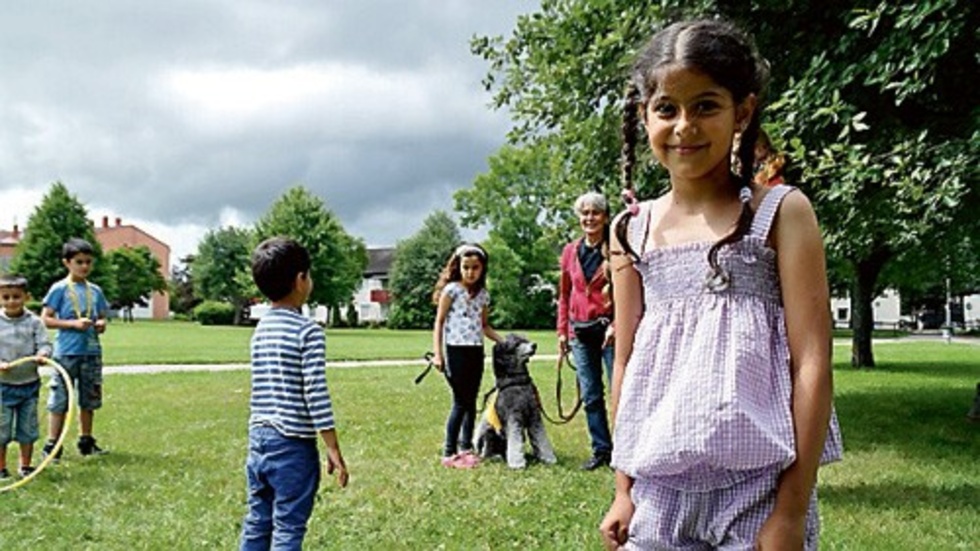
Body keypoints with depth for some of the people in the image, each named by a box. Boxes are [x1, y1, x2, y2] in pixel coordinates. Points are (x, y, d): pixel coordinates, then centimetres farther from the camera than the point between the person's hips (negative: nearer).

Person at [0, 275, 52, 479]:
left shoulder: (34, 322, -1)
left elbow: (44, 344, -4)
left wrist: (42, 354, -26)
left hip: (29, 383, 1)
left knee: (28, 429, 10)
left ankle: (25, 465, 23)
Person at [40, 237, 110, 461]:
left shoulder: (95, 291, 11)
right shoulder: (60, 289, -4)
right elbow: (46, 319, -7)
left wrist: (101, 324, -5)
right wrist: (74, 323, -17)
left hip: (91, 352, 5)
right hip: (66, 352, -5)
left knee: (89, 399, 12)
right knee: (59, 400, -2)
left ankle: (86, 441, 24)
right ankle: (52, 445, 7)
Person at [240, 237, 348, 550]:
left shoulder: (261, 330, 9)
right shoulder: (308, 331, -13)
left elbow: (261, 389, 13)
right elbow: (316, 395, -16)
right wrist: (333, 449, -11)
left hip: (258, 440, 7)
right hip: (292, 446, -7)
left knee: (257, 524, 14)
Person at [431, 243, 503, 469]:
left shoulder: (483, 295, 12)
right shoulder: (452, 289, -4)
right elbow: (438, 322, -4)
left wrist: (504, 342, 9)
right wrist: (437, 353, -11)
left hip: (476, 352, 6)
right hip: (456, 351, -5)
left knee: (471, 402, 8)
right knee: (460, 402, -6)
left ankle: (466, 447, 18)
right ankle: (449, 453, 0)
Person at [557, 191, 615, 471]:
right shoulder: (570, 252, 10)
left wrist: (617, 325, -16)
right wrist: (562, 330, 11)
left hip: (609, 329, -5)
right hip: (580, 332, 5)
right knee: (591, 395, 9)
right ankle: (601, 450, 19)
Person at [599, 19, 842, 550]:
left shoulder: (780, 213, -4)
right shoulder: (632, 230, 6)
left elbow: (812, 363, -7)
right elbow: (626, 362, 10)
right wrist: (623, 490, 9)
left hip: (759, 485, -3)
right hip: (661, 486, 3)